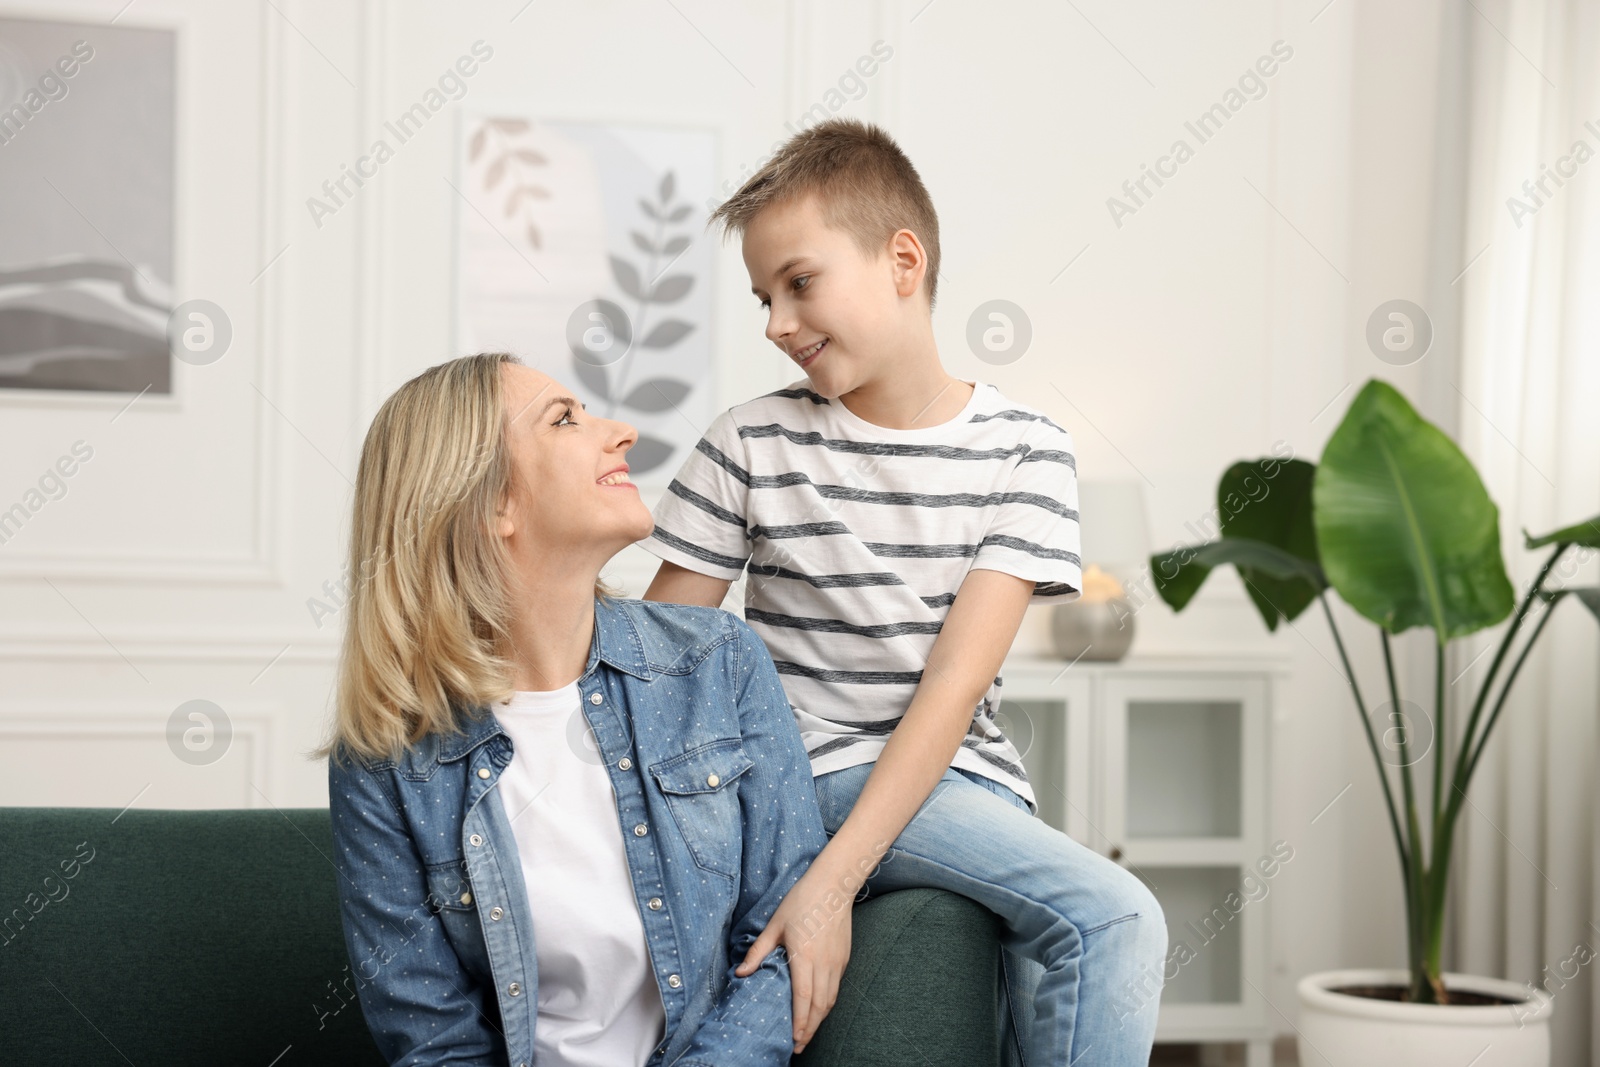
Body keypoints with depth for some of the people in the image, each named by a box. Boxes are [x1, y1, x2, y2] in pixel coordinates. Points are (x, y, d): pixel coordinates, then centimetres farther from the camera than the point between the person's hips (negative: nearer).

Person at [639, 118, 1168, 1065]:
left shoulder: (1026, 450, 0)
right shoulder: (752, 444, 3)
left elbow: (956, 682, -10)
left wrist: (830, 880, -21)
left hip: (948, 778, 2)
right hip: (790, 773, -2)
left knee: (1117, 922, -27)